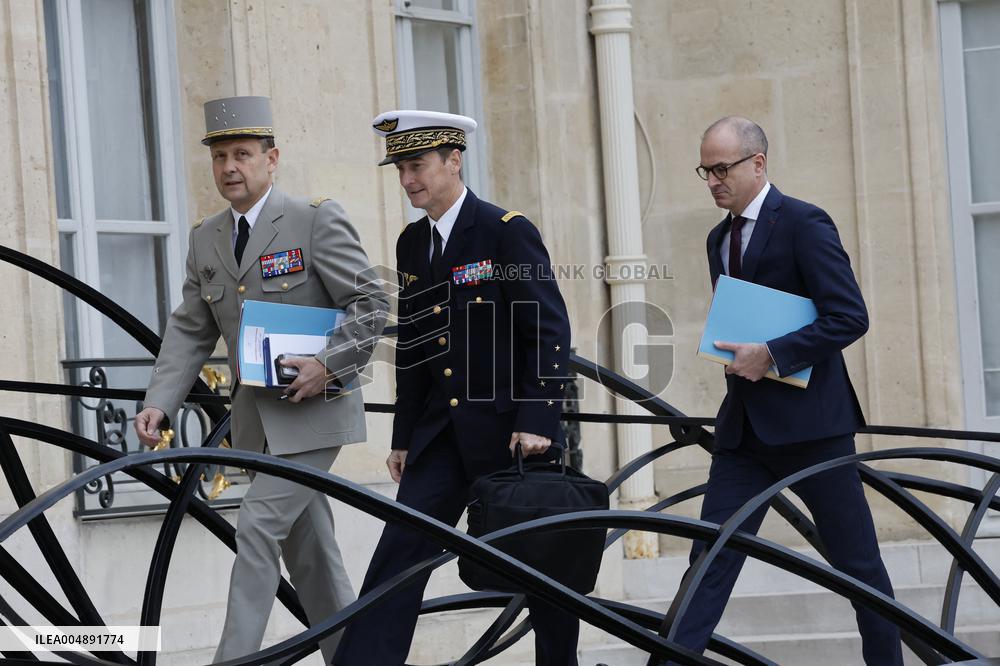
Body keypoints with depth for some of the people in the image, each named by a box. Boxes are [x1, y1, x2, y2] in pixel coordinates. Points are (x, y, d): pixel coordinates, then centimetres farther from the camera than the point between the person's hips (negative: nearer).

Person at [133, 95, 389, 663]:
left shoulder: (316, 220, -9)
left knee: (258, 528, -15)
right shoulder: (206, 240, 10)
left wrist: (329, 365, -21)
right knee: (308, 549, 11)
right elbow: (190, 331, 9)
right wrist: (160, 403, -3)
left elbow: (372, 304, -10)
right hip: (259, 417, 7)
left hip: (315, 409, -7)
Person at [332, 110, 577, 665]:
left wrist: (537, 421, -19)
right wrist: (404, 436, 14)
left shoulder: (507, 232, -10)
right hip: (442, 431, 6)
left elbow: (551, 332, -12)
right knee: (398, 553, -5)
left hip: (512, 430, -6)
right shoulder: (412, 244, 11)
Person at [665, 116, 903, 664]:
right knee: (711, 557, -2)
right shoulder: (720, 239, 15)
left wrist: (771, 355, -21)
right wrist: (736, 360, 6)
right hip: (744, 426, 6)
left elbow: (850, 317, -16)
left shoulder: (803, 224, -8)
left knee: (856, 558, 3)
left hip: (808, 419, -6)